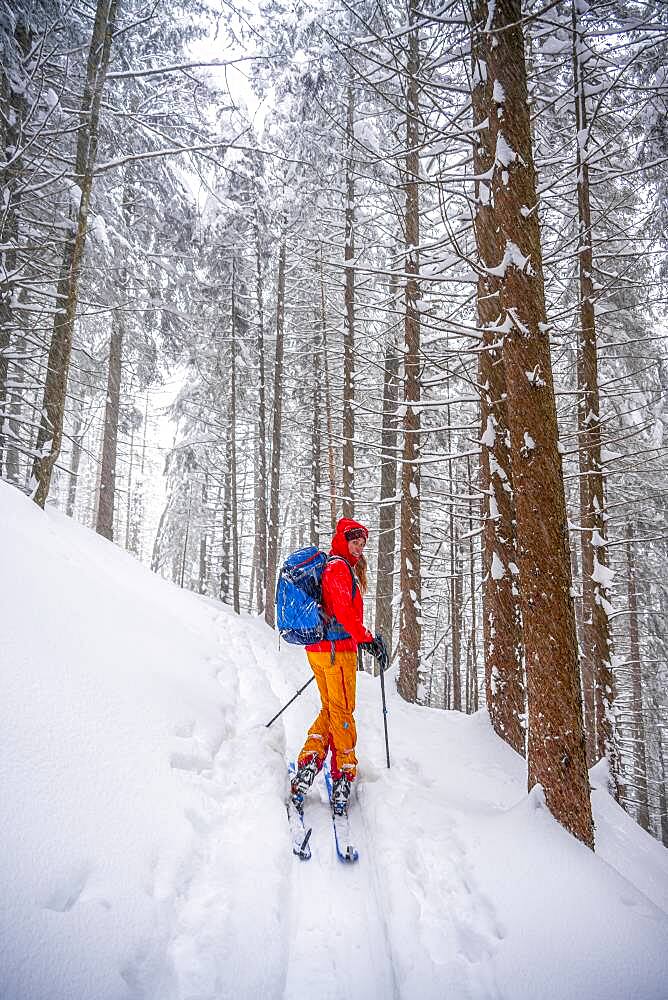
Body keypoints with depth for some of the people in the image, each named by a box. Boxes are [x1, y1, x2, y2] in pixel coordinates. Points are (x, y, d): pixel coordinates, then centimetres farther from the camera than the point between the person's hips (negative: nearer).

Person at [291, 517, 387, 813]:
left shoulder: (332, 566, 17)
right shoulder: (340, 567, -12)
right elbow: (344, 611, -22)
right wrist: (366, 639, -16)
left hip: (318, 647, 9)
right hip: (337, 648, -9)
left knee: (330, 708, 16)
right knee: (342, 712, -1)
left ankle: (309, 761, 9)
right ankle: (343, 774, 7)